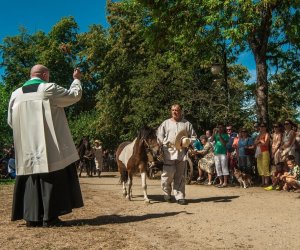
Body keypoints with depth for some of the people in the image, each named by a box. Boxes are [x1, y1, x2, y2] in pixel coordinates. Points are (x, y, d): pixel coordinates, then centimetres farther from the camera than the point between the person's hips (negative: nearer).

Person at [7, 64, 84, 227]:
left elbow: (11, 121, 14)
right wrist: (76, 79, 24)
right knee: (52, 179, 1)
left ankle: (32, 217, 8)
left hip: (26, 148, 5)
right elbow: (75, 95, 7)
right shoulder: (50, 89, -5)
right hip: (50, 147, -4)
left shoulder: (16, 94, 8)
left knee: (31, 179, 7)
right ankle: (50, 217, -1)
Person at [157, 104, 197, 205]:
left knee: (180, 176, 4)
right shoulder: (166, 123, 11)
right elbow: (159, 137, 10)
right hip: (168, 153, -1)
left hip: (182, 153, 1)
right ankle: (167, 193, 16)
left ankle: (180, 196, 10)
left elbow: (194, 137, 11)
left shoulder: (187, 124, 11)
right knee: (168, 174, -5)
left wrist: (187, 141, -7)